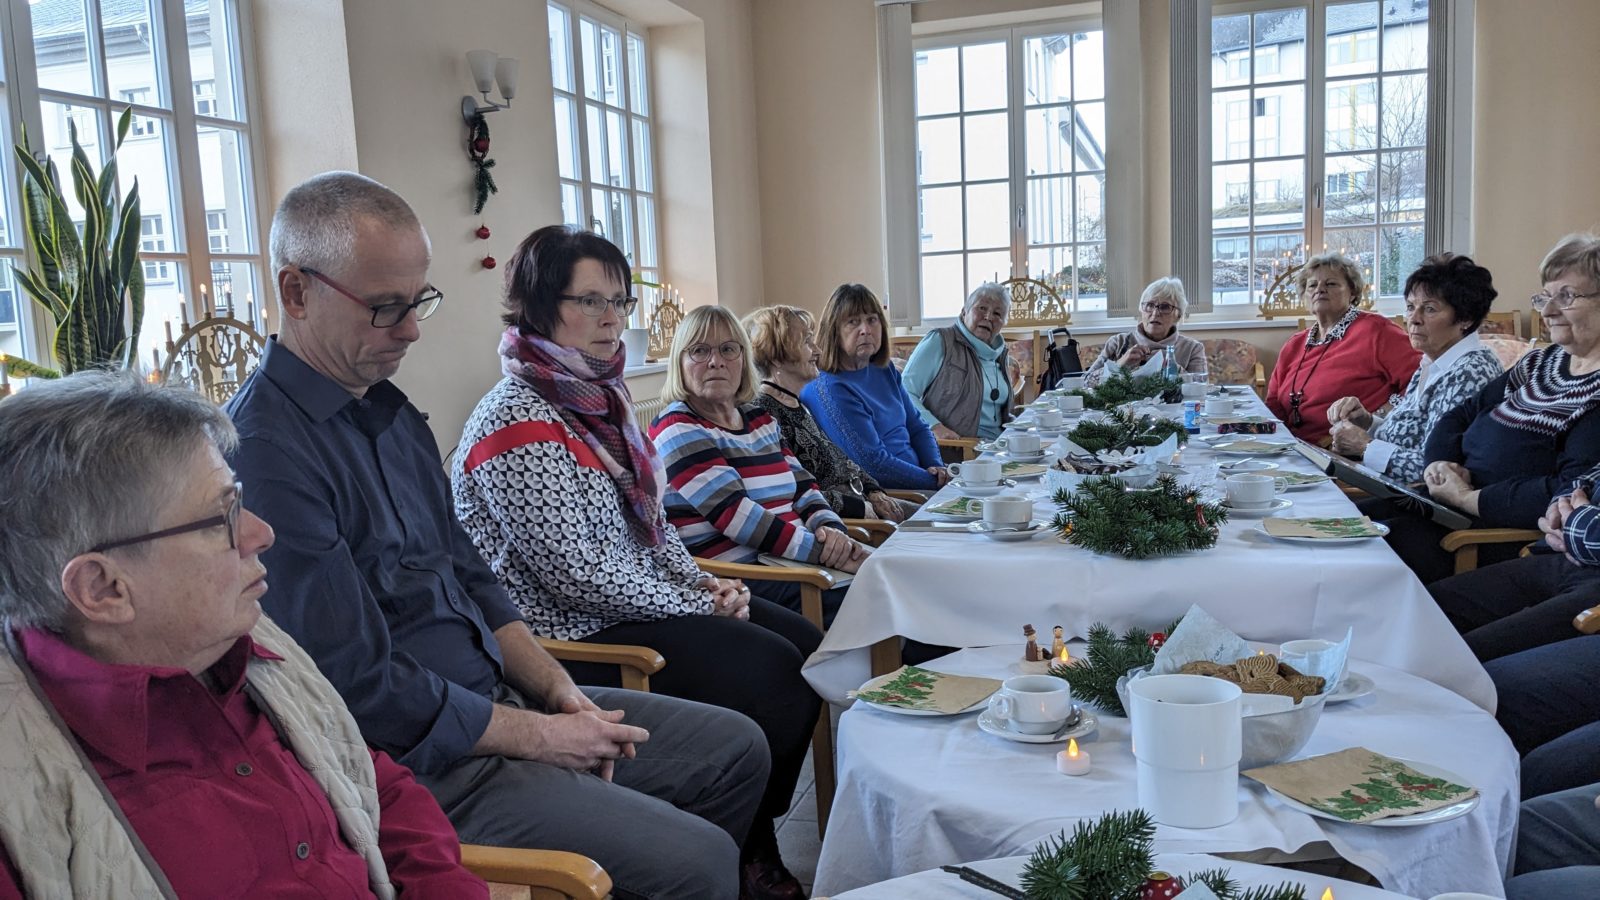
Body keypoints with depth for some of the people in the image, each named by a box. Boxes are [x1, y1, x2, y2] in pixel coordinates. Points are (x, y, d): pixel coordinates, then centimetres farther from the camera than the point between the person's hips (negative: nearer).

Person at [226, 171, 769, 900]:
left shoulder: (389, 408, 10)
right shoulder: (266, 454, -21)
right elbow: (365, 689, -21)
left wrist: (562, 693, 1)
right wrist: (541, 736, -13)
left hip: (500, 698, 9)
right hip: (417, 760, -9)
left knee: (738, 748, 12)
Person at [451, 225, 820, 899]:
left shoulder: (598, 397, 8)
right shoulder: (517, 423, -19)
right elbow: (579, 572, -23)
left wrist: (703, 582, -1)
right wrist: (697, 606, -15)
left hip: (635, 599, 9)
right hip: (575, 636, -9)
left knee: (805, 643, 3)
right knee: (772, 674, -15)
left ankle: (756, 841, 16)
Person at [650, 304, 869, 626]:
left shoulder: (759, 419, 19)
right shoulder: (677, 430, -6)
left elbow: (803, 487, 15)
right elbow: (736, 516, -18)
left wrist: (832, 530, -9)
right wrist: (825, 552, -23)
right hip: (742, 581, -8)